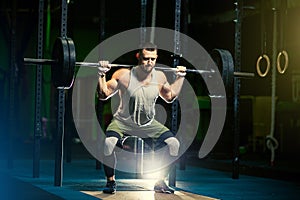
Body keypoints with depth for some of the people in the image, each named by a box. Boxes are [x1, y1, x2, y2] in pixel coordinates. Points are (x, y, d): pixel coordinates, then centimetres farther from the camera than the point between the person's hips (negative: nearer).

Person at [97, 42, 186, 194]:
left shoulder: (160, 77, -6)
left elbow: (170, 97, 13)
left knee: (174, 143, -12)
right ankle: (111, 181, -10)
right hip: (123, 122, -4)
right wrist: (102, 74, -25)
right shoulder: (124, 75, -20)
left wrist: (180, 77, 9)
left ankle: (159, 182, 4)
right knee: (108, 143, -33)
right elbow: (104, 95, -14)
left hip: (148, 124, 4)